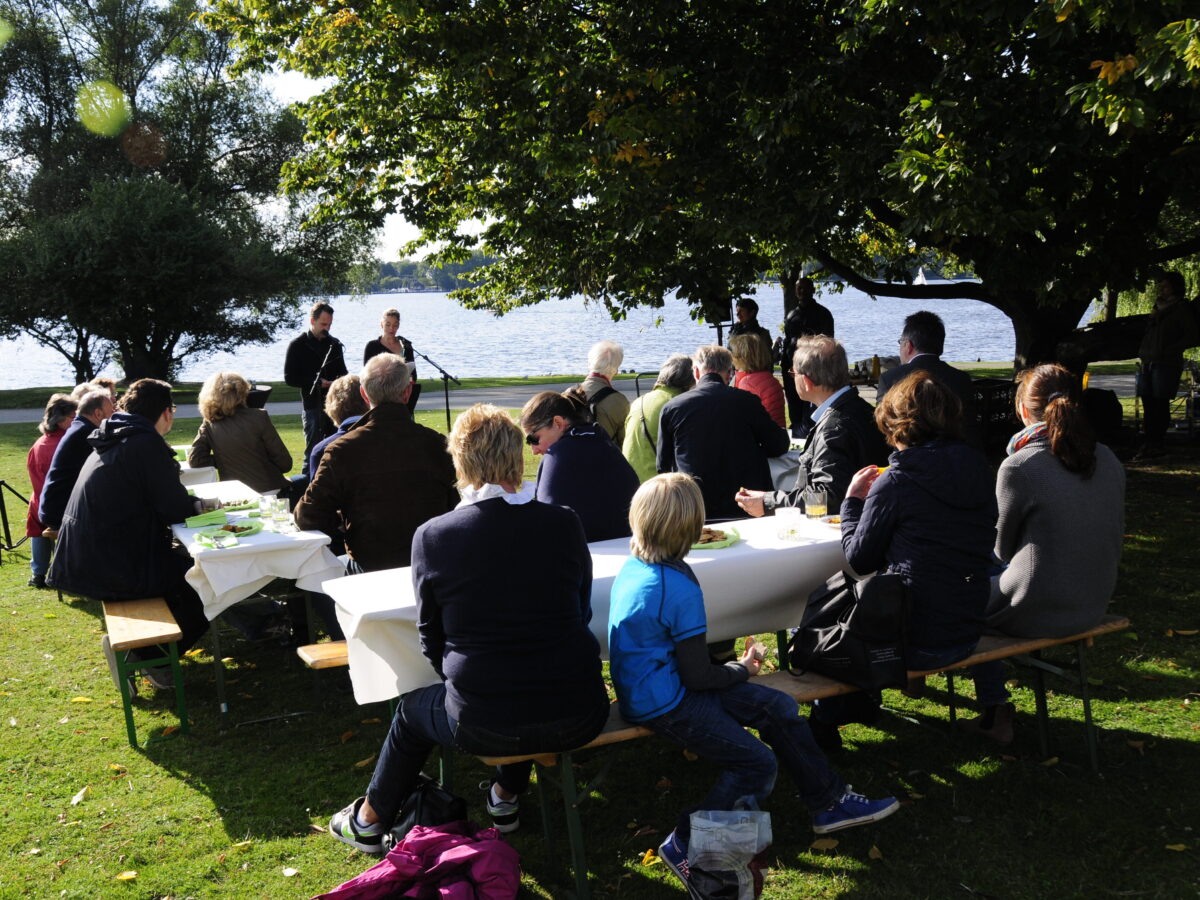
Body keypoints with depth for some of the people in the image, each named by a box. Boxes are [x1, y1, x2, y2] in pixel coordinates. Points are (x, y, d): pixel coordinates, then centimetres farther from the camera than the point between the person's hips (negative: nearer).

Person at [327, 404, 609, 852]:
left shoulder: (432, 536, -9)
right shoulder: (565, 525, -5)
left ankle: (370, 821, 49)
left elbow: (433, 643, 2)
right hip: (578, 718, 2)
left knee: (413, 707, 30)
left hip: (483, 726, -2)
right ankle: (507, 795, 51)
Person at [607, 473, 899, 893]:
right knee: (757, 764, -14)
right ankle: (684, 844, 0)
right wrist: (743, 670, 0)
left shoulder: (631, 567, 2)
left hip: (646, 683, 10)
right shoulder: (679, 588, -26)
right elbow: (697, 676, -19)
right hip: (664, 704, -10)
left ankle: (829, 801, 23)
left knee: (779, 708, 11)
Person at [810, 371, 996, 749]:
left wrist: (853, 501, 8)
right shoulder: (979, 470, 2)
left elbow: (859, 559, -6)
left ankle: (824, 724, 34)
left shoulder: (895, 482, -16)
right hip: (967, 636, 7)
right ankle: (863, 703, 46)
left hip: (916, 643, -7)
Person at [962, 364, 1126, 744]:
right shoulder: (1107, 460, 0)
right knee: (989, 579, 29)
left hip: (1038, 612, -7)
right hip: (1095, 603, 7)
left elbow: (1003, 548, -7)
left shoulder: (1019, 467, -20)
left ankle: (995, 711, 23)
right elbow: (1114, 540, 9)